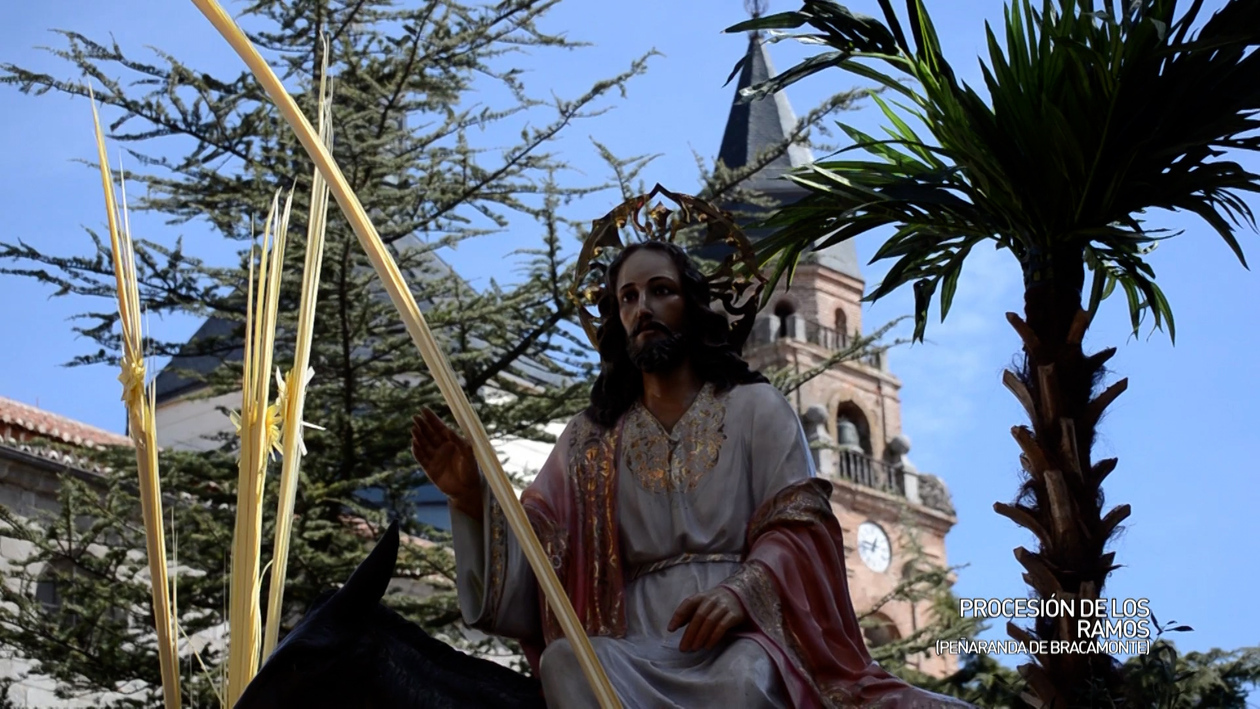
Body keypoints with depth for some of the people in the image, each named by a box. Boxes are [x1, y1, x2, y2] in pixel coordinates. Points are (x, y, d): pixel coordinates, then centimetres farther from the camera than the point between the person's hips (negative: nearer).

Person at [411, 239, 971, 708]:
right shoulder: (590, 436, 21)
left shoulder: (755, 406, 15)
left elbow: (798, 526, 3)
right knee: (567, 661, -33)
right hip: (636, 648, 2)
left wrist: (743, 590, -18)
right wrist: (474, 499, -10)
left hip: (741, 633, -2)